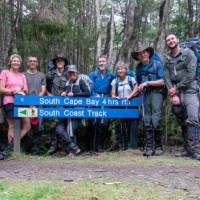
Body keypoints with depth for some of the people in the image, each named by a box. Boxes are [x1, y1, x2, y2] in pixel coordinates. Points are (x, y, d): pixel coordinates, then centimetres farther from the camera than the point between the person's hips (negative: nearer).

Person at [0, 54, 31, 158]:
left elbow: (26, 90, 17)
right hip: (10, 102, -5)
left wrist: (22, 91, -4)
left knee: (27, 125, -2)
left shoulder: (22, 76, 23)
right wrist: (12, 91, -12)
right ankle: (10, 147, -2)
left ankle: (12, 145, 4)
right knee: (12, 126, -8)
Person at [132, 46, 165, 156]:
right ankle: (149, 147, 4)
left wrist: (147, 83, -11)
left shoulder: (157, 64, -1)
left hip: (156, 92, -5)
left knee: (156, 120, -14)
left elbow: (162, 81, -6)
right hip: (145, 94, 5)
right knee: (147, 121, 1)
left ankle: (158, 146, -3)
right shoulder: (139, 67, 14)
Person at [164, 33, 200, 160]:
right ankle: (188, 149, 8)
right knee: (182, 122, 4)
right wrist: (173, 95, -11)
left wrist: (177, 88, -10)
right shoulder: (167, 60, 15)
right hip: (175, 93, 5)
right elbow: (167, 78, 4)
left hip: (189, 90, -5)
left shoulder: (188, 53, 2)